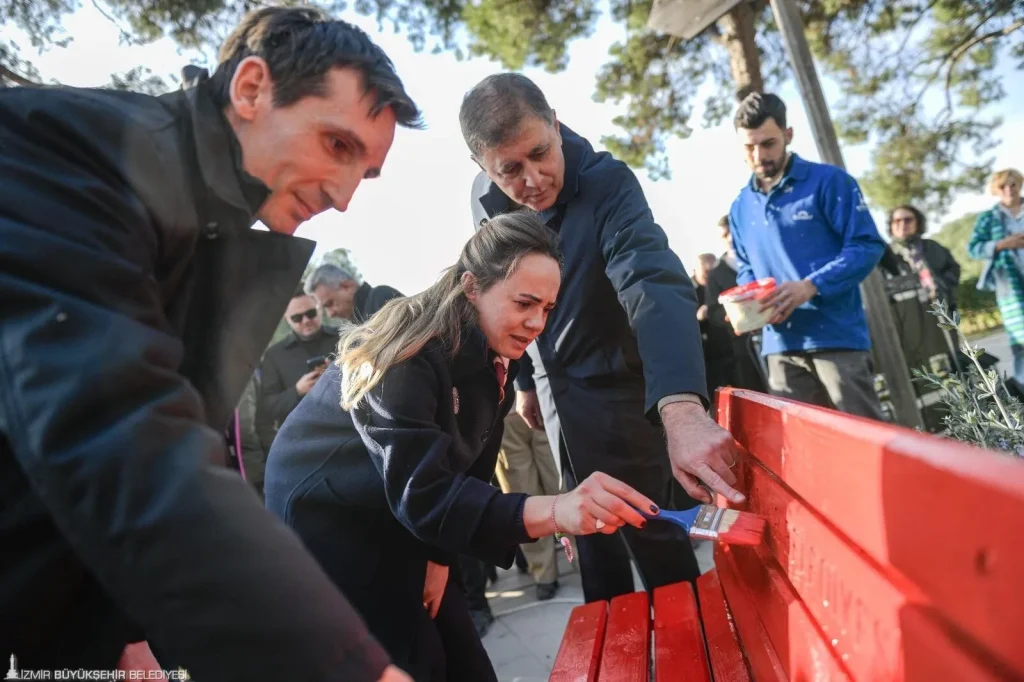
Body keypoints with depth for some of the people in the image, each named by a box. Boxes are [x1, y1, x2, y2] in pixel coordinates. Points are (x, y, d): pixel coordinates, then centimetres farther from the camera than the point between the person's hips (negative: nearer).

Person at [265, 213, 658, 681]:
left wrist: (439, 556, -3)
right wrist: (555, 511, -51)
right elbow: (419, 494, -40)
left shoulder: (494, 362, -6)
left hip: (395, 520, 7)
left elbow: (468, 470, 2)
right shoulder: (407, 356, -31)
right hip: (325, 517, -7)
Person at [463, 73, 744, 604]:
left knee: (651, 530, 6)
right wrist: (524, 380, 13)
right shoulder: (486, 200, -6)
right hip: (556, 388, 5)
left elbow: (655, 285, -40)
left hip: (618, 386, -5)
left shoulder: (606, 182, -23)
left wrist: (682, 410, -55)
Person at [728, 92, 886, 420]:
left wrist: (810, 287, -21)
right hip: (780, 345, 5)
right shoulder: (741, 206, 14)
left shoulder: (829, 181, -1)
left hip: (836, 336, -4)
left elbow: (867, 245, -7)